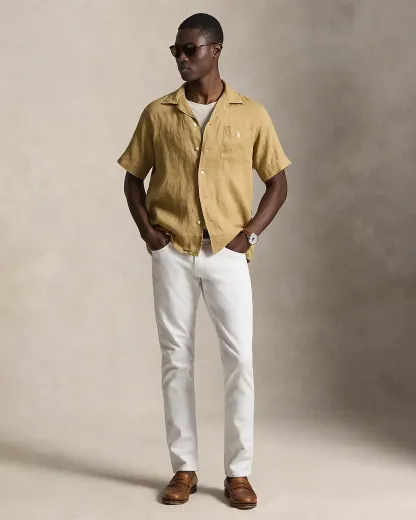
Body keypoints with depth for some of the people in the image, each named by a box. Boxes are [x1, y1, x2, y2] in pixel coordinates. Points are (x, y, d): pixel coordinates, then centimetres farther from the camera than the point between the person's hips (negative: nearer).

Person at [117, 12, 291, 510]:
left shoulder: (251, 114, 1)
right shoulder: (156, 114, 4)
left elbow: (277, 182, 6)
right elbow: (133, 177, 12)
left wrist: (250, 233, -5)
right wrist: (146, 229, -2)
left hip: (226, 254, -1)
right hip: (172, 254, 1)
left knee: (240, 358, -5)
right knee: (176, 358, 4)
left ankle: (238, 471, 7)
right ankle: (184, 468, 15)